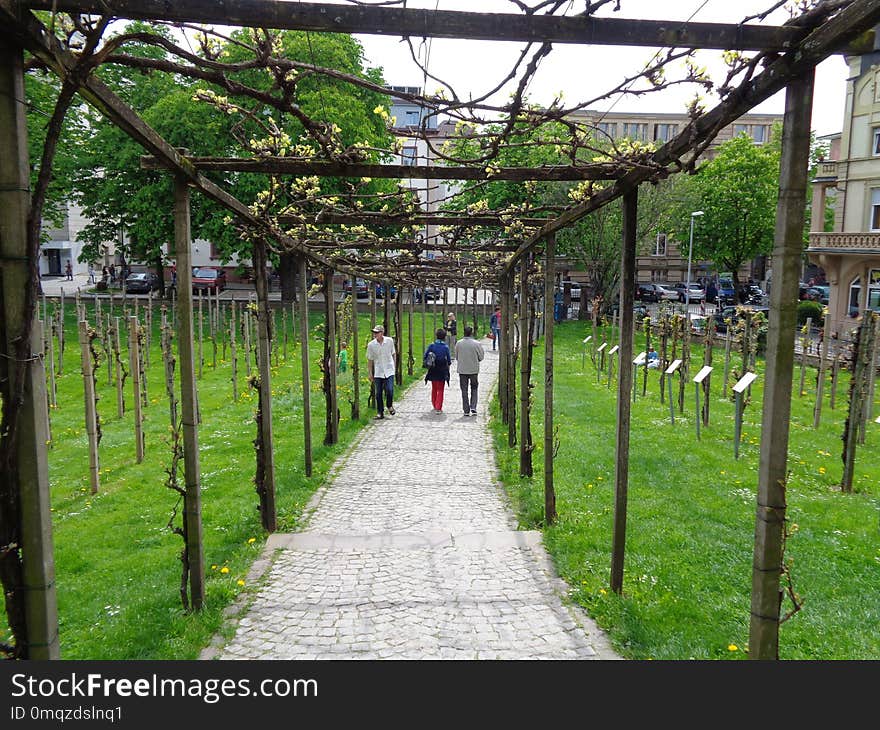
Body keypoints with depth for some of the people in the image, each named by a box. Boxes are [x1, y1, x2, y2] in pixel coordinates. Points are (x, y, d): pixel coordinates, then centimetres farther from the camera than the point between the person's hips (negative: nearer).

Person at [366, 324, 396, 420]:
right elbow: (370, 360, 4)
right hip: (378, 372, 1)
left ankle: (389, 405, 16)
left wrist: (393, 365, 15)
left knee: (389, 390, -13)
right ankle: (380, 413, 15)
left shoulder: (390, 341, -4)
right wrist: (370, 373, 4)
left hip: (389, 370, -1)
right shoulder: (371, 345, -5)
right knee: (378, 393, 2)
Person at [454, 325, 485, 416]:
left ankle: (466, 410, 9)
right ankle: (473, 408, 2)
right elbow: (481, 357, -3)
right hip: (474, 370, -1)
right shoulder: (476, 344, -11)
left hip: (462, 370, 1)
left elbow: (456, 357, 3)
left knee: (464, 391, 9)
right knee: (474, 389, 15)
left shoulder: (458, 343, -5)